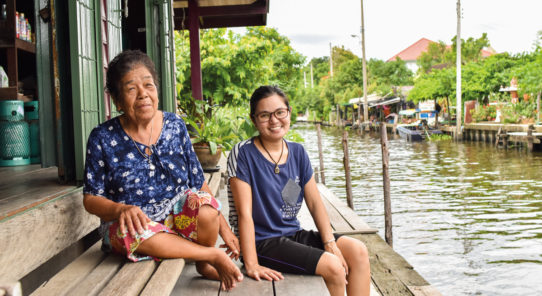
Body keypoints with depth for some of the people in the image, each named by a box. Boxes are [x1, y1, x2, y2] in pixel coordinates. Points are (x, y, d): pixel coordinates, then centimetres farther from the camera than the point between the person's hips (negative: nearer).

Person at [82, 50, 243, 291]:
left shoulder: (175, 126, 0)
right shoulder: (103, 138, -6)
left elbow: (198, 183, 4)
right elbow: (91, 198, -4)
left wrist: (224, 228, 1)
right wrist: (121, 209, -26)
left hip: (177, 214, 2)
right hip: (129, 223, -1)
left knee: (205, 205, -30)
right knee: (132, 232, -36)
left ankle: (204, 264, 2)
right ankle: (215, 255, -18)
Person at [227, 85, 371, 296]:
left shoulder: (297, 152, 7)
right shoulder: (243, 154, -11)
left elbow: (315, 202, 6)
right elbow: (244, 213, -16)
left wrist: (330, 242, -6)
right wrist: (251, 265, -21)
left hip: (293, 234, 7)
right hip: (262, 242, -6)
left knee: (358, 251, -9)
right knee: (332, 265, -22)